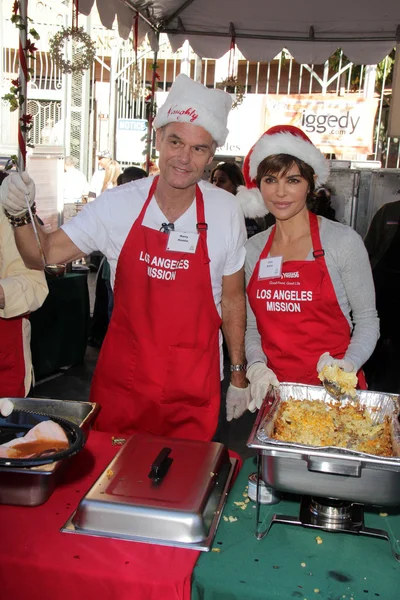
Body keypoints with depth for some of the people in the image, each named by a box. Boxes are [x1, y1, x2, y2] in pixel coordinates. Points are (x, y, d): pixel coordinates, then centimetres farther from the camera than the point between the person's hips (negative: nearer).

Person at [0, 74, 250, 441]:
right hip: (121, 379, 1)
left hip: (195, 389, 0)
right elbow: (46, 256, -2)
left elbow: (232, 299, 1)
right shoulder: (117, 204, -8)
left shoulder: (227, 213, -8)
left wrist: (239, 374, 5)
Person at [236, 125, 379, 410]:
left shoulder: (344, 241, -7)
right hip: (273, 388, 3)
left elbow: (367, 319, -3)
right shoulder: (253, 249, 3)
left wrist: (348, 364, -18)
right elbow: (252, 325, 9)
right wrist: (257, 366, -7)